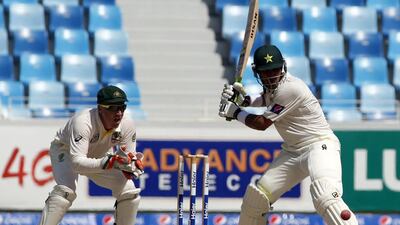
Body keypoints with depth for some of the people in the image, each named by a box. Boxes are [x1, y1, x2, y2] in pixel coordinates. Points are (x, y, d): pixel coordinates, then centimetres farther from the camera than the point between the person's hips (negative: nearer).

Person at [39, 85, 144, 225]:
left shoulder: (127, 125, -23)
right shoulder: (83, 122, -40)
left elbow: (129, 157, -13)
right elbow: (76, 163, -47)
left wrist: (131, 165, -39)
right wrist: (108, 162, -60)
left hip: (99, 155, 5)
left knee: (129, 191, -8)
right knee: (66, 191, -32)